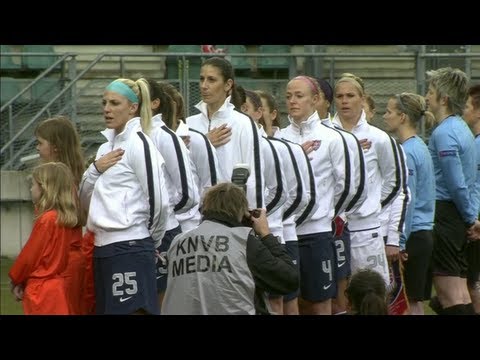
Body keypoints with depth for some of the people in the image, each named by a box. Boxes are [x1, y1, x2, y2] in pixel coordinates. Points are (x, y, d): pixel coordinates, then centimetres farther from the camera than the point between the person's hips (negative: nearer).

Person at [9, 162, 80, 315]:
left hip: (42, 290, -8)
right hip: (60, 287, 8)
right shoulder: (69, 219, 7)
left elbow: (29, 255, -9)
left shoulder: (46, 220, -15)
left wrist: (16, 280, 7)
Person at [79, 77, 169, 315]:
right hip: (103, 247, 9)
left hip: (130, 248, -9)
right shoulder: (107, 146, 17)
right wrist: (95, 169, 1)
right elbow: (86, 198, 20)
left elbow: (158, 200, -13)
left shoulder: (139, 144, -9)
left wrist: (152, 240, 2)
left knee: (132, 310, -11)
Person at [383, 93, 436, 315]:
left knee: (408, 302, -4)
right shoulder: (420, 147, 14)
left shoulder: (406, 152, -14)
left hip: (412, 236, -9)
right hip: (425, 233, 9)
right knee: (415, 302, 12)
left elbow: (406, 201, -17)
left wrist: (399, 242, -16)